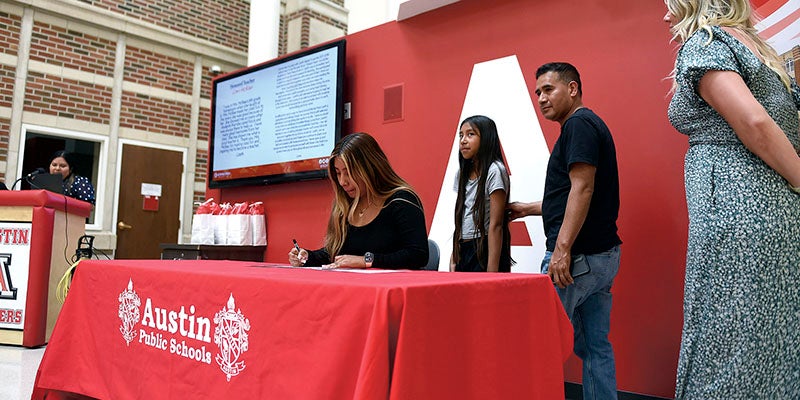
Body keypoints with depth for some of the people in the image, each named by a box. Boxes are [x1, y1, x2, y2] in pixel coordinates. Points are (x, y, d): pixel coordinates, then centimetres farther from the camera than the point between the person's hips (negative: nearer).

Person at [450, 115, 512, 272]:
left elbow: (495, 225, -14)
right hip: (463, 252, 7)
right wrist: (453, 260, 9)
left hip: (485, 251, -7)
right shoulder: (462, 173, 12)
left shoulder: (494, 171, -10)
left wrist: (492, 271, -17)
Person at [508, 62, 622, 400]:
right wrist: (529, 208, 28)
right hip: (601, 254, 10)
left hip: (578, 255, -10)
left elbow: (582, 188, -21)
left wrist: (562, 249, -24)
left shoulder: (579, 124, -10)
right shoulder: (588, 125, 20)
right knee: (596, 345, 12)